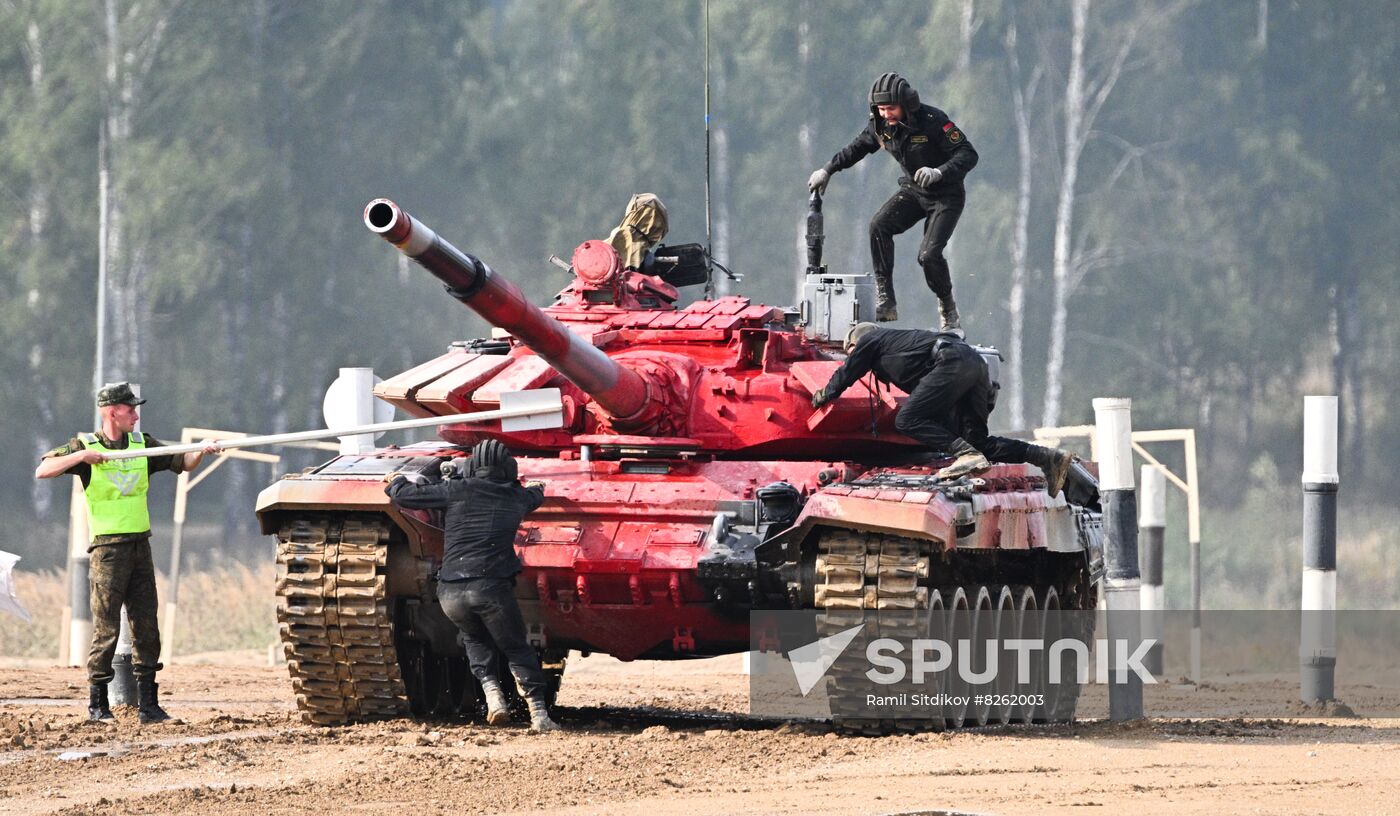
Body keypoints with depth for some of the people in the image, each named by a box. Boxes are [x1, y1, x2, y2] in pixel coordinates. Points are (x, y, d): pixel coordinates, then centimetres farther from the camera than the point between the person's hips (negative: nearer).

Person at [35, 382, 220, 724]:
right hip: (107, 548, -5)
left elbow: (181, 463, 8)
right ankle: (97, 704, 3)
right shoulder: (86, 445, -3)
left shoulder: (142, 445, 10)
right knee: (107, 628, -6)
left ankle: (147, 704, 7)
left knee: (146, 626, 4)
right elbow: (43, 471, -9)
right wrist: (81, 456, -21)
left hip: (140, 545, 5)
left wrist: (202, 452, -12)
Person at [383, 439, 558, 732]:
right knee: (517, 649, 14)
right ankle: (539, 713, 4)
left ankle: (491, 691, 5)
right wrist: (537, 487, 61)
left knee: (476, 640, 27)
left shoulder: (457, 490, 4)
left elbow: (404, 495, 5)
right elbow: (535, 496, 37)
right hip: (492, 587, -1)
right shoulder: (516, 497, 11)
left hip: (451, 593, 1)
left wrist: (396, 481, 28)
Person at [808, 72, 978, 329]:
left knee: (929, 254, -21)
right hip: (912, 191, 5)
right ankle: (885, 302, -20)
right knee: (879, 225, -22)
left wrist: (939, 172, -41)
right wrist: (827, 170, 7)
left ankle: (948, 311, 5)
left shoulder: (932, 121, -24)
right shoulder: (880, 126, -6)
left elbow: (968, 154, -25)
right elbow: (856, 149, 14)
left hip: (946, 195, -5)